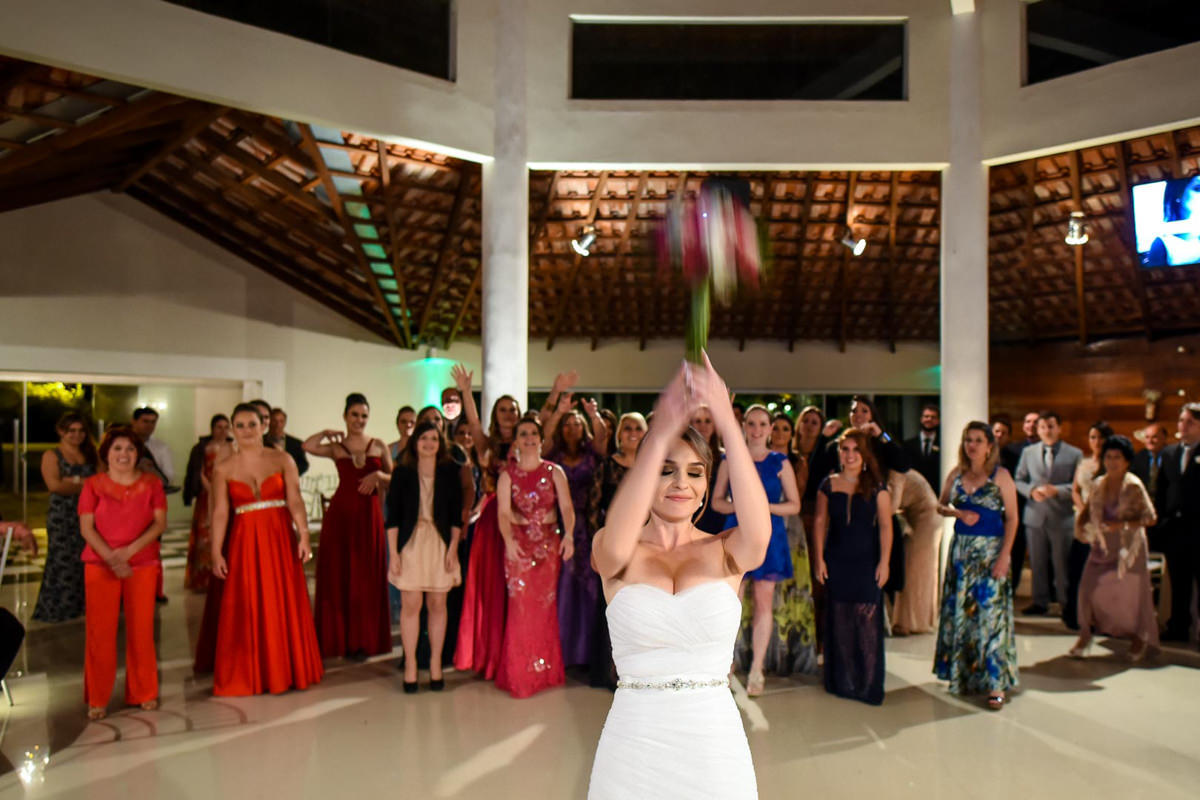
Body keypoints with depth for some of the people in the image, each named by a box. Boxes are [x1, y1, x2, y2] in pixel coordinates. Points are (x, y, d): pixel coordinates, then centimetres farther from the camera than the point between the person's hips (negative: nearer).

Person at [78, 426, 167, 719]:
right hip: (100, 566, 0)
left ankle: (143, 692, 16)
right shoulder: (93, 485, 4)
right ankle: (98, 699, 12)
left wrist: (129, 550, -15)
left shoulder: (151, 483, 5)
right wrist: (110, 557, -15)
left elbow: (160, 523, -2)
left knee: (141, 629, 2)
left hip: (143, 565, 1)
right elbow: (86, 528, -3)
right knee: (100, 631, -1)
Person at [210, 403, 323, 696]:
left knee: (285, 605, 6)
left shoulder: (282, 460, 2)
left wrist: (304, 535, -16)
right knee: (246, 611, 4)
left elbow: (295, 500, -6)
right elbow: (220, 513, 0)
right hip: (244, 542, 0)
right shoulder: (224, 469, 4)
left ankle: (286, 670, 20)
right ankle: (246, 676, 17)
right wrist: (216, 553, -6)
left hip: (280, 539, 0)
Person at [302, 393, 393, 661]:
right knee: (338, 576, 3)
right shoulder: (336, 447, 6)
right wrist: (328, 432, 1)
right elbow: (308, 446, -14)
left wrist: (378, 475, -8)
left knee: (366, 578, 4)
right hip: (340, 513, -1)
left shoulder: (378, 446, 10)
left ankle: (362, 640, 14)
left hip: (369, 514, 1)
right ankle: (338, 638, 15)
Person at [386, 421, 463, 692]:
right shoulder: (402, 472, 0)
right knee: (411, 604, -2)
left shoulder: (449, 471, 3)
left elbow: (456, 514, 4)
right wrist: (393, 552, -5)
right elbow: (393, 515, 0)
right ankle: (410, 665, 9)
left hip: (440, 542, 1)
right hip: (411, 541, -1)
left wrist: (453, 548, -2)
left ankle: (435, 665, 15)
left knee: (437, 604, 5)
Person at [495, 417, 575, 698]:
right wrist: (509, 540, -25)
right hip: (518, 542, -1)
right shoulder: (507, 474, 2)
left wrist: (569, 535, -24)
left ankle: (544, 669, 17)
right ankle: (520, 673, 8)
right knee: (520, 603, -3)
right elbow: (503, 511, -9)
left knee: (545, 604, 4)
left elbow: (566, 506, -7)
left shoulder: (554, 472, 3)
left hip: (549, 541, 1)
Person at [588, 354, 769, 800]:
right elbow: (615, 543, -28)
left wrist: (727, 424, -37)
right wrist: (661, 433, -39)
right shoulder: (617, 555, -3)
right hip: (633, 742, 0)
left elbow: (758, 531, -25)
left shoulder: (726, 553, -2)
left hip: (714, 743, 1)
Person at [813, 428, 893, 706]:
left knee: (867, 620, -3)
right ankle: (842, 681, 21)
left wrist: (884, 561, -8)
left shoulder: (876, 486, -1)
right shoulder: (828, 485, 4)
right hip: (836, 562, 2)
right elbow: (820, 522, 6)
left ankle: (868, 685, 10)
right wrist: (819, 558, 1)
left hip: (866, 561, -2)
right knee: (839, 620, 8)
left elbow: (885, 525, -3)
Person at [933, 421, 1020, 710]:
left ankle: (996, 684, 4)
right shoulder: (956, 475, 6)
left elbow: (1012, 518, -8)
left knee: (990, 613, -4)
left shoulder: (1000, 476, -6)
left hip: (990, 550, -4)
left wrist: (1004, 554, -15)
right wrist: (959, 513, -8)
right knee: (958, 612, 9)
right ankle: (963, 673, 23)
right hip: (961, 549, 4)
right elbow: (941, 506, 14)